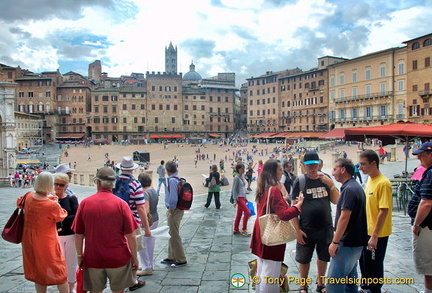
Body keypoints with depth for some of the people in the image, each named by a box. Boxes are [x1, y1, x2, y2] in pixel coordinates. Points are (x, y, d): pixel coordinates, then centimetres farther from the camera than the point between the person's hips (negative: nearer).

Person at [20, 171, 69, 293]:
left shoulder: (29, 197, -11)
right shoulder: (52, 205, -27)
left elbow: (19, 202, 13)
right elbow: (62, 216, -8)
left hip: (30, 242, 6)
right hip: (47, 242, -6)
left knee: (37, 271, 20)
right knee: (58, 271, 12)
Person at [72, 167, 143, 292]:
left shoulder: (84, 203, -8)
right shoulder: (121, 204, -12)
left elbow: (78, 235, -2)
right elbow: (131, 236, -11)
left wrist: (79, 255, 11)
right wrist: (135, 257, 1)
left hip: (92, 259, 1)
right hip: (118, 258, -1)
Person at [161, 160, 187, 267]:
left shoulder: (172, 180, -19)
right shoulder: (179, 179, 8)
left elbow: (173, 198, -24)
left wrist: (172, 210, -14)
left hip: (174, 211, -10)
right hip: (179, 209, 10)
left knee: (174, 235, 0)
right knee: (172, 234, 19)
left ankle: (181, 260, 9)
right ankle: (171, 257, 32)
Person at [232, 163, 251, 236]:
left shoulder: (243, 176, 10)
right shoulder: (236, 178, -15)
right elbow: (234, 189, -15)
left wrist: (245, 197, 20)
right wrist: (235, 200, -17)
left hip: (242, 197, 8)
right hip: (239, 197, -8)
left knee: (239, 214, 13)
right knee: (247, 212, -11)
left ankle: (236, 230, 22)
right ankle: (244, 229, 0)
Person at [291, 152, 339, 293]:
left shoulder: (325, 178, -1)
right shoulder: (300, 181, -10)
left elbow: (336, 201, 1)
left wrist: (331, 185, -15)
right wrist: (297, 229, -14)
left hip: (326, 227, 3)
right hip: (306, 229, -3)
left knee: (323, 257, 19)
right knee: (304, 259, 11)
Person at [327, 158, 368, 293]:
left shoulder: (349, 189, -20)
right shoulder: (356, 186, 12)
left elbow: (344, 218, -23)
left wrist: (335, 242, -19)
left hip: (347, 243, -10)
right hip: (355, 241, 10)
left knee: (334, 279, -7)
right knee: (350, 277, 19)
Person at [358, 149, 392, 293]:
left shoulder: (383, 183, -21)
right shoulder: (370, 179, 6)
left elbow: (384, 211, -23)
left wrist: (374, 235, -22)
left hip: (377, 234, -9)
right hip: (366, 231, 9)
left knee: (374, 265, 6)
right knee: (364, 261, 21)